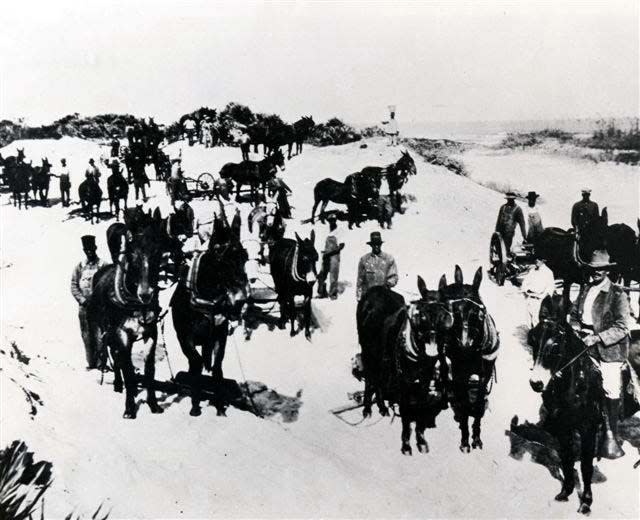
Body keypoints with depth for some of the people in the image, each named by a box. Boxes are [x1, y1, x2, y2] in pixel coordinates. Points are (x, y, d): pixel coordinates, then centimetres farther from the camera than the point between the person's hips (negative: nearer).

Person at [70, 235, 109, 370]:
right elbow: (74, 286, 7)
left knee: (99, 336, -7)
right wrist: (83, 300, -7)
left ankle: (101, 363, 0)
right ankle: (91, 363, 15)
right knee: (87, 337, 7)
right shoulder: (79, 267, 9)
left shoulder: (103, 266, 0)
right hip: (84, 307, 3)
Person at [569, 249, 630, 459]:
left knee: (610, 392, -1)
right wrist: (578, 327, -3)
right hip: (587, 347, 5)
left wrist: (597, 337, -24)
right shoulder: (585, 289, 10)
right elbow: (573, 314, 18)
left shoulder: (618, 295, -9)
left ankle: (612, 437, 10)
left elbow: (621, 328, -15)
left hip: (609, 349, -5)